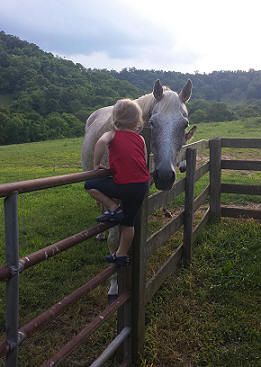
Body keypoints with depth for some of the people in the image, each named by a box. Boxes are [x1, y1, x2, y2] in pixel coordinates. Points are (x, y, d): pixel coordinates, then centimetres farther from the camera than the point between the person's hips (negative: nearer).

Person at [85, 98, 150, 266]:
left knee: (90, 185, 10)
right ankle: (122, 255, 32)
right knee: (128, 222, 19)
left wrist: (97, 164, -9)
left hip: (125, 186, -6)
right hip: (143, 185, 6)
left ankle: (113, 208, 4)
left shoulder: (113, 134, 1)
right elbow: (145, 163, 12)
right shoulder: (140, 138, 13)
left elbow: (101, 142, -22)